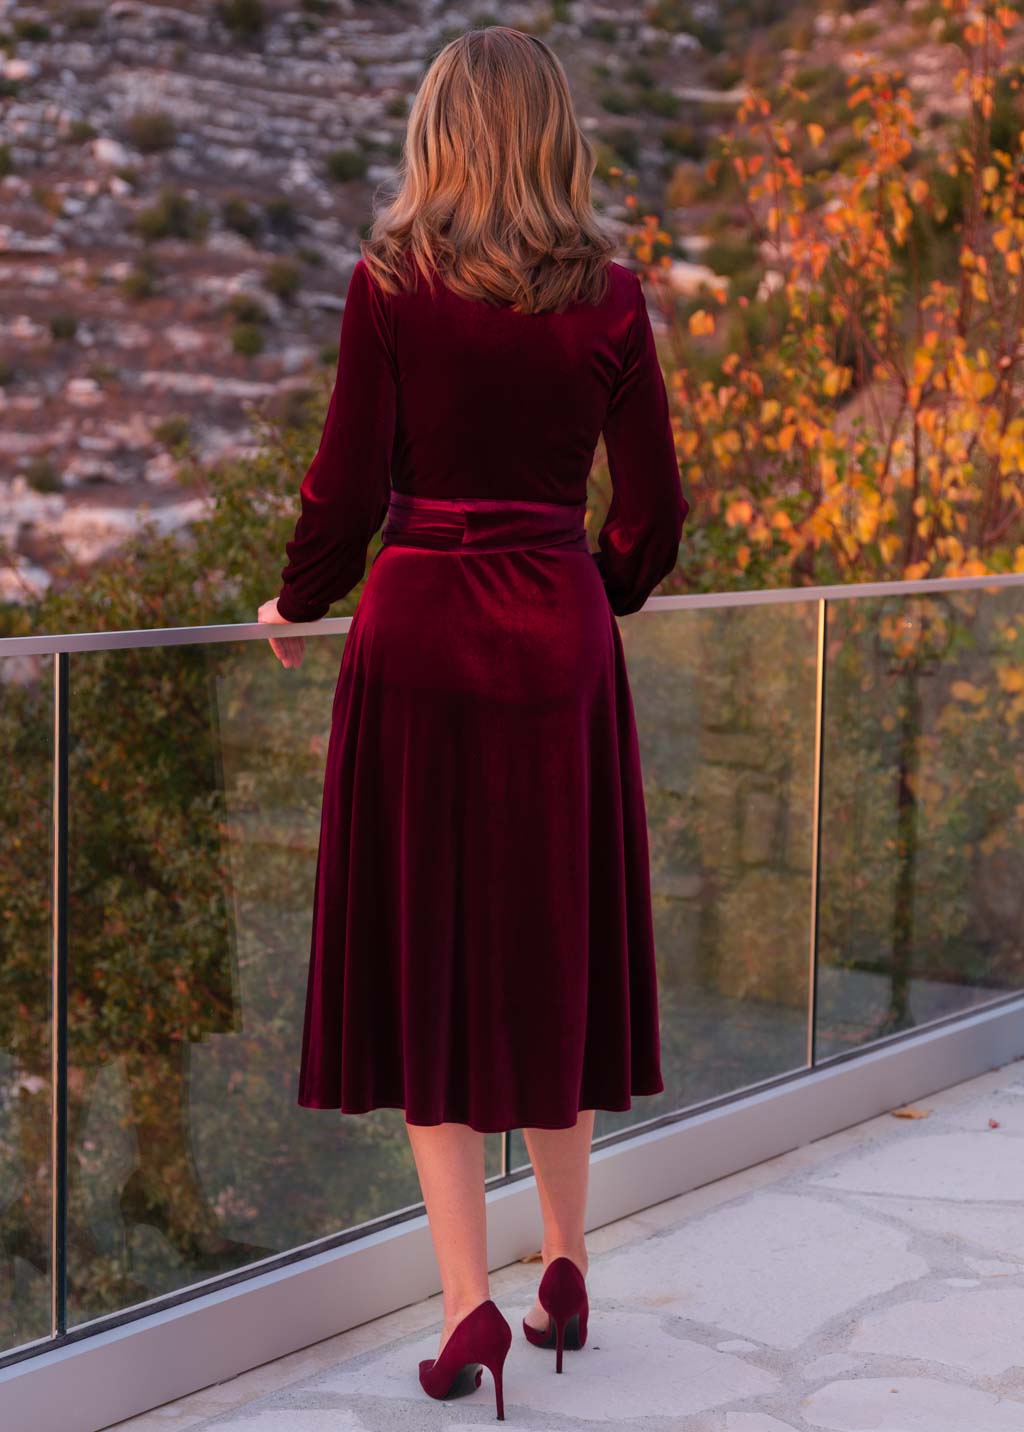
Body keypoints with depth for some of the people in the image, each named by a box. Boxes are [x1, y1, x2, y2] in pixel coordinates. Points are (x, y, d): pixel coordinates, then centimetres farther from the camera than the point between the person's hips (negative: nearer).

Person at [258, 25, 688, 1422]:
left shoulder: (392, 283, -5)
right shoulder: (608, 296, 2)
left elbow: (349, 485, -6)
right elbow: (653, 510, 3)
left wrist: (298, 602, 13)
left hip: (420, 634, -2)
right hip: (561, 642, 3)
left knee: (427, 965, 4)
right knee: (556, 956, 14)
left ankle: (469, 1307, -1)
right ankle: (565, 1276, 24)